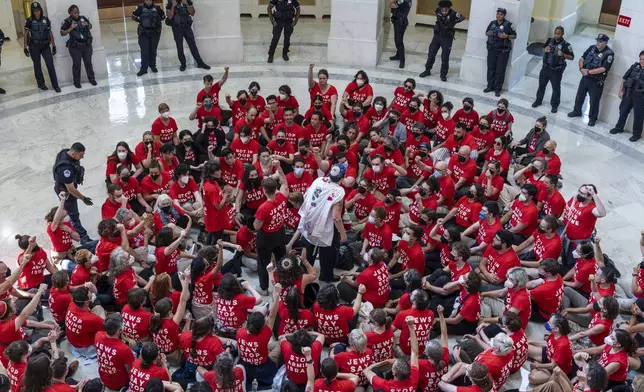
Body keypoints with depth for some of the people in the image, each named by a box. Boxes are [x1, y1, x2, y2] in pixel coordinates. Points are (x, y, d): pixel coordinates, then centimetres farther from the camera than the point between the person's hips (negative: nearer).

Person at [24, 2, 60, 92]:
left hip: (45, 45, 2)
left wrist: (53, 46, 6)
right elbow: (26, 35, -1)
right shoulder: (29, 21, -5)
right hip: (34, 46, -1)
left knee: (50, 65, -5)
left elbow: (50, 33, 7)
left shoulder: (46, 19, 2)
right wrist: (25, 47, -4)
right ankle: (41, 84, 22)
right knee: (37, 65, 9)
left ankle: (55, 85, 1)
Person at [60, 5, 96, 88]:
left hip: (87, 44, 3)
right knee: (76, 64, 4)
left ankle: (91, 79, 26)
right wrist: (71, 28, -21)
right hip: (75, 47, -3)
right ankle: (76, 82, 15)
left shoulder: (83, 18, 0)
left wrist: (87, 24, -7)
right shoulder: (67, 21, -10)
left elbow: (90, 26, 15)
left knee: (88, 62, 12)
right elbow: (62, 33, -10)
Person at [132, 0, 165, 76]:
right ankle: (143, 69, 3)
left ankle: (153, 65, 26)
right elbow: (133, 17, 4)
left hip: (155, 33, 1)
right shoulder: (140, 8, -7)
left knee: (153, 50, 9)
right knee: (144, 51, -2)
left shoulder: (157, 8, -3)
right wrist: (140, 21, 6)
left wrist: (157, 21, 4)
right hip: (143, 33, -1)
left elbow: (163, 16, 12)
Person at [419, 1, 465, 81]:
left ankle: (443, 74, 17)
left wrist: (454, 23, -13)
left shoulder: (453, 14, -24)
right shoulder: (438, 11, -12)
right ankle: (427, 70, 25)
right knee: (431, 54, 8)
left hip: (447, 38, -3)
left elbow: (463, 17, -10)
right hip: (437, 36, 3)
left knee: (445, 57, 1)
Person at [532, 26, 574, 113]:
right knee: (541, 84, 17)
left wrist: (563, 54, -26)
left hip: (556, 70, -4)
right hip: (545, 67, 5)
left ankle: (554, 105, 21)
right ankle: (538, 101, 36)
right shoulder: (550, 40, 0)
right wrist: (545, 50, -7)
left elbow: (572, 57, -9)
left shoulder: (566, 45, -14)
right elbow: (544, 48, 18)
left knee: (556, 88, 7)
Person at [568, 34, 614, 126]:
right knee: (579, 95, 17)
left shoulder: (609, 54, -17)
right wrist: (581, 68, -13)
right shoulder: (592, 48, 2)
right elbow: (582, 58, 6)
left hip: (596, 81, -6)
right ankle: (577, 111, 37)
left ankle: (592, 118, 18)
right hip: (585, 77, 6)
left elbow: (603, 69, -22)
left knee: (594, 100, 4)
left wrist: (588, 71, -20)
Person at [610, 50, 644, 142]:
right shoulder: (634, 67, 3)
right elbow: (624, 79, 8)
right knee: (623, 111, 16)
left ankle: (637, 134, 16)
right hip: (628, 93, 4)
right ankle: (619, 128, 35)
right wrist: (620, 91, 6)